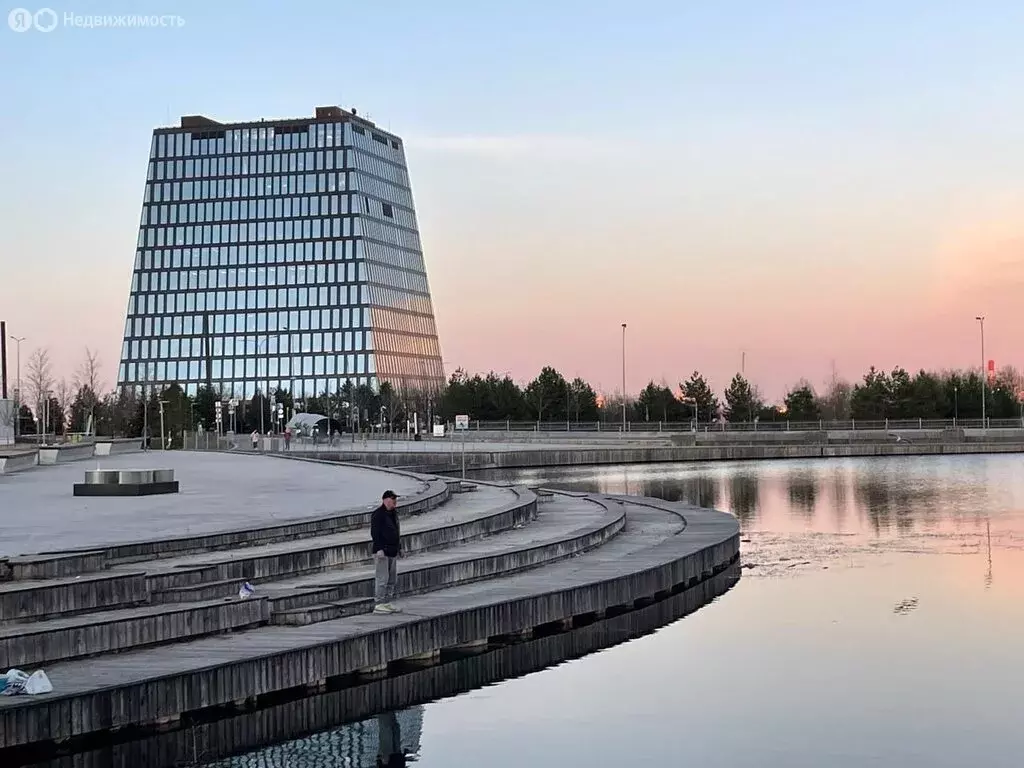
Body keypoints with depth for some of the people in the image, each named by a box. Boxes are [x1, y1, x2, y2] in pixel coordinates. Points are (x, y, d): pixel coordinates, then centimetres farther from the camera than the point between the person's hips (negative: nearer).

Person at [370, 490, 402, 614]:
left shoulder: (393, 513, 16)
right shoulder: (378, 514, -11)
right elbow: (374, 533, -17)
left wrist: (399, 547, 20)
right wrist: (379, 549, -22)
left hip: (392, 552, 9)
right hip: (382, 552, -9)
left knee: (392, 580, 12)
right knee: (382, 578, -10)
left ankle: (387, 603, 19)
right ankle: (378, 604, -8)